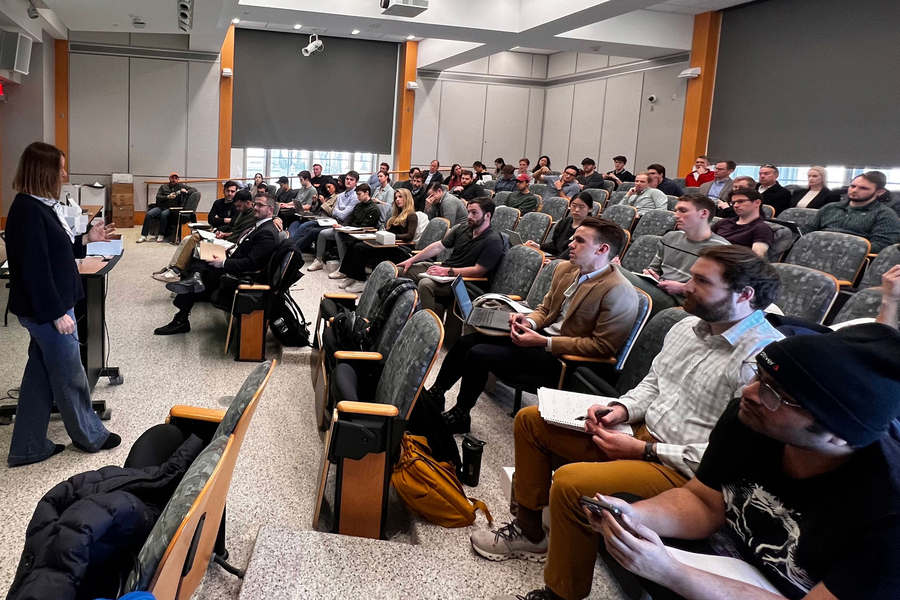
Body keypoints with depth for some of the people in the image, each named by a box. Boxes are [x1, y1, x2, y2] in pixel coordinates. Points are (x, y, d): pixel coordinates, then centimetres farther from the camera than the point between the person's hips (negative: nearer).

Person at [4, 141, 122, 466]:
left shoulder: (40, 206, 8)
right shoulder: (28, 211, -21)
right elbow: (34, 268, -23)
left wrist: (86, 239, 10)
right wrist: (57, 313, -21)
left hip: (45, 309, 10)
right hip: (47, 310, -10)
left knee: (40, 375, 16)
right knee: (71, 377, 7)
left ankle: (28, 448, 27)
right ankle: (90, 436, 26)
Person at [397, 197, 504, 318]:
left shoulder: (493, 242, -12)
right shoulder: (463, 229, 9)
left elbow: (479, 271, -17)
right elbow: (438, 246, 12)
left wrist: (447, 271, -18)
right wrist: (411, 260, 6)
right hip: (443, 269, 8)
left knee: (425, 284, -36)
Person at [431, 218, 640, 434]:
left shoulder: (619, 292, -20)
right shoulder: (565, 269, 4)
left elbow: (603, 346, -20)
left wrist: (543, 342, -22)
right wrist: (529, 322, -8)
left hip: (566, 358, -8)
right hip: (541, 335, 8)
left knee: (478, 355, -16)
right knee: (467, 341, -1)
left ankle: (460, 416, 7)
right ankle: (435, 394, 19)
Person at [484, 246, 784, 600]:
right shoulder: (687, 327, 6)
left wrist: (645, 451, -20)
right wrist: (621, 409, -2)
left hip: (684, 471, -9)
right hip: (640, 434, 9)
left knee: (570, 481, -32)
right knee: (530, 420, 10)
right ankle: (529, 531, 23)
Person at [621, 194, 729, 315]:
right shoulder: (670, 238, 19)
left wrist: (683, 289, -12)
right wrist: (650, 274, 5)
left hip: (678, 302, -7)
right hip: (656, 291, 7)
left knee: (620, 274, -30)